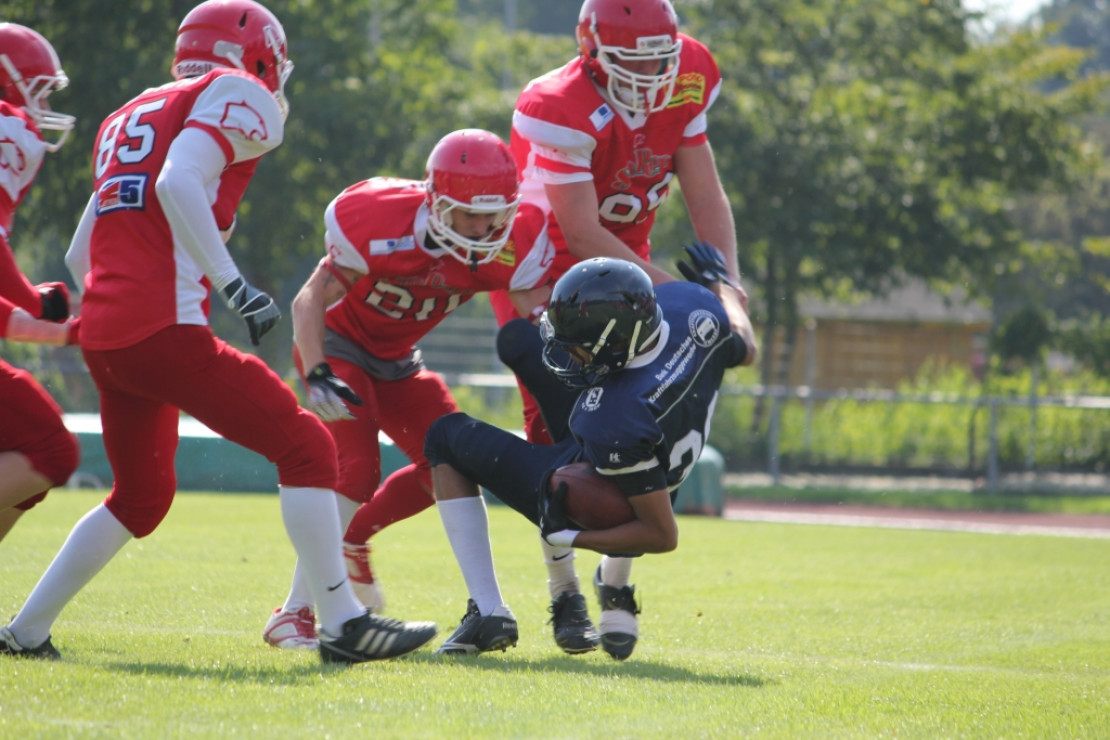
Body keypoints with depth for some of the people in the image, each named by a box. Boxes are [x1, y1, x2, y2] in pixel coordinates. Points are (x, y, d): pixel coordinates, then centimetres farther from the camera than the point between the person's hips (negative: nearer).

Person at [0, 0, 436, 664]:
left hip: (102, 335, 8)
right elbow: (179, 183, -17)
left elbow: (80, 255, 24)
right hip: (164, 329, -8)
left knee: (142, 496, 24)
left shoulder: (129, 118, 26)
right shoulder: (237, 95, 3)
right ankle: (344, 624, -5)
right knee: (305, 447, -1)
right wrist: (234, 284, -18)